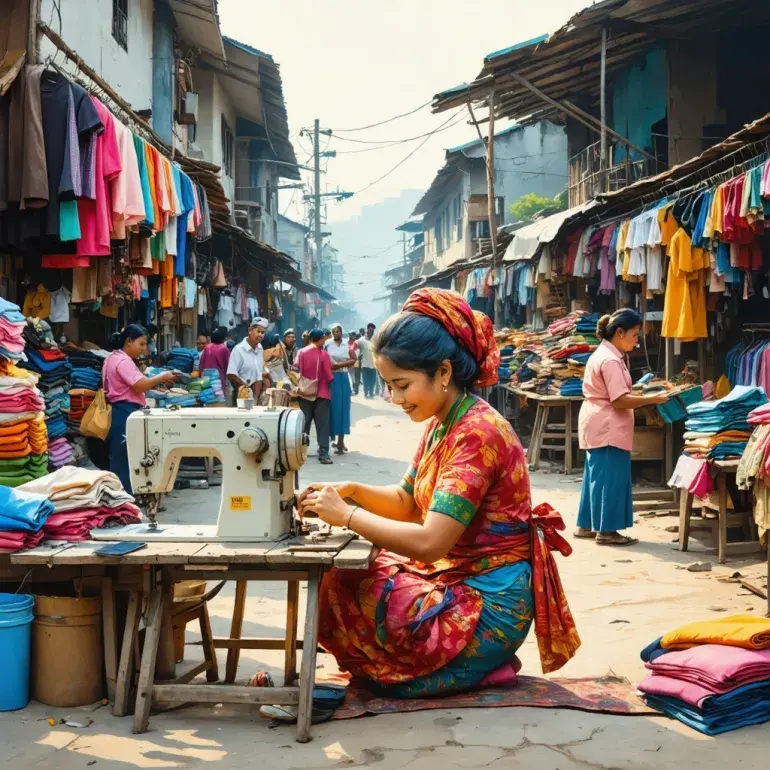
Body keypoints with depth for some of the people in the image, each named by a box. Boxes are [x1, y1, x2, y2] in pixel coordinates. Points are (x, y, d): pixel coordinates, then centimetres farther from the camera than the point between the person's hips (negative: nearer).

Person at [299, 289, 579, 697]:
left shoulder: (477, 433, -23)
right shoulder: (441, 424, 7)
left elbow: (429, 542, -29)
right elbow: (408, 502, 16)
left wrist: (347, 515, -20)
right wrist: (353, 491, -2)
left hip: (486, 603, -9)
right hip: (454, 576, 9)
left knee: (341, 588, -11)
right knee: (346, 572, 3)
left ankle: (483, 667, 2)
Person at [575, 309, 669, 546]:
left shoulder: (602, 354, 15)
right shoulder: (611, 360, -19)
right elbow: (620, 400, -23)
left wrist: (644, 395, 12)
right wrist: (653, 399, -19)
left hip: (599, 426, 11)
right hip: (607, 427, -11)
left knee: (596, 474, 15)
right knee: (610, 477, -5)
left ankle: (586, 525, 21)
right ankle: (606, 530, 0)